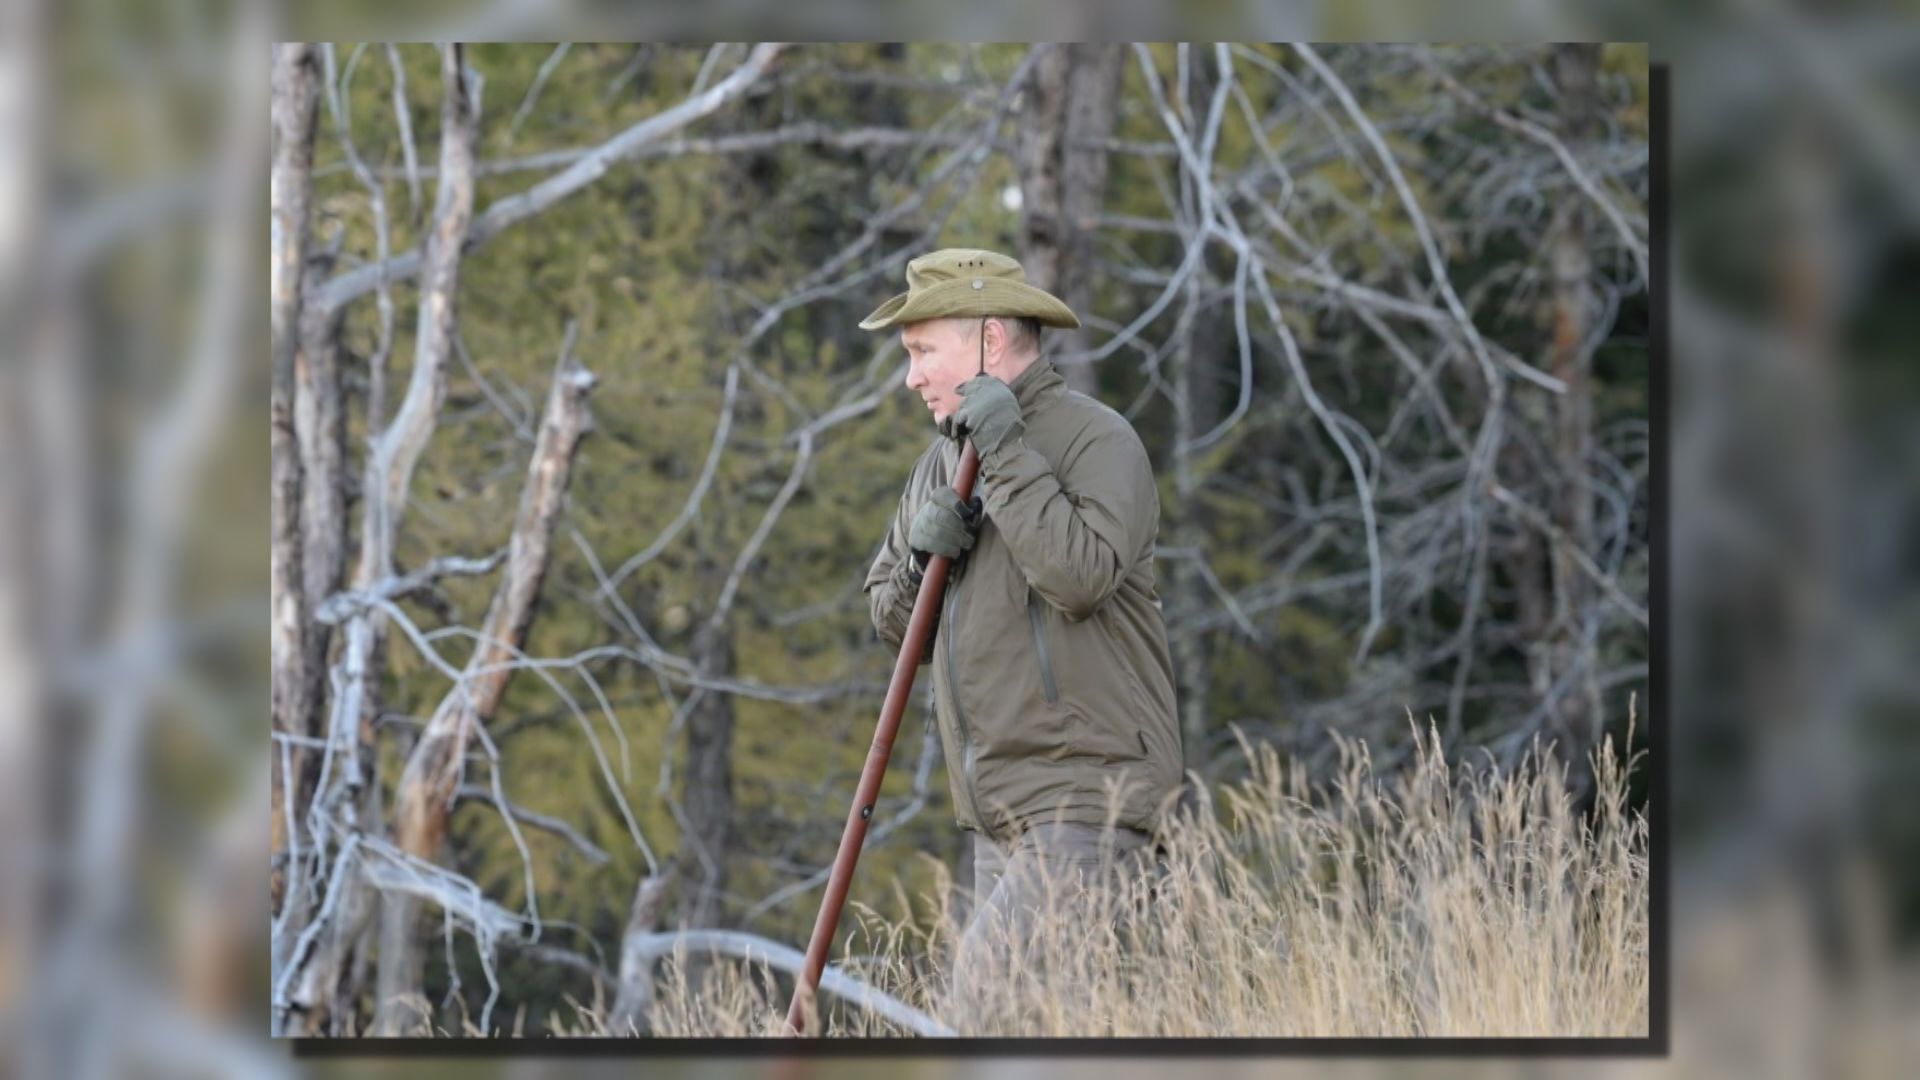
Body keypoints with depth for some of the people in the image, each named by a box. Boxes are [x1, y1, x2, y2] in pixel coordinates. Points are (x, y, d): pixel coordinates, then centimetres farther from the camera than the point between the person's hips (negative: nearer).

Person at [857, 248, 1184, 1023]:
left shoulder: (1096, 441, -7)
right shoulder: (943, 461, 17)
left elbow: (1082, 575, -24)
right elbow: (892, 621, 19)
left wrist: (1008, 455, -20)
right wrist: (920, 558, -2)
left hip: (1086, 790, -8)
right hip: (1000, 805, 8)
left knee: (988, 986, -21)